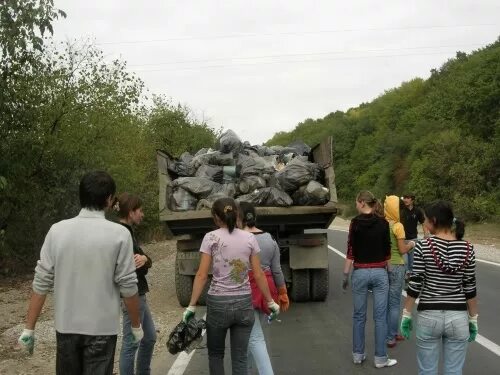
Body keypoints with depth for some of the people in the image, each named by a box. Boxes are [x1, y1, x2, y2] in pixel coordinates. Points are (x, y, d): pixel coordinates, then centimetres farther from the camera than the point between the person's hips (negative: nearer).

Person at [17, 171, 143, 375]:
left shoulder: (57, 230, -5)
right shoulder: (119, 234, -12)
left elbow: (42, 283, -4)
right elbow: (127, 287, -9)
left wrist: (29, 329, 4)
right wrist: (136, 326, 4)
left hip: (66, 326, 3)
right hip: (102, 328, -3)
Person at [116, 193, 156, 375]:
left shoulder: (129, 231, 10)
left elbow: (147, 261, 3)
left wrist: (144, 259, -17)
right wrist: (143, 261, -7)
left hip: (139, 293, 10)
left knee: (150, 337, 20)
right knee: (131, 342, 0)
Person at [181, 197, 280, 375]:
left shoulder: (211, 238, -5)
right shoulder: (249, 238, 1)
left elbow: (202, 275, -8)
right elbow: (259, 275, 1)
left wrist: (192, 306, -3)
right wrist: (270, 302, 11)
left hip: (218, 303, -2)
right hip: (244, 303, 2)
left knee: (215, 354, 19)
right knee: (240, 358, 10)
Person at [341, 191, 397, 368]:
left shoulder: (355, 223, -7)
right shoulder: (383, 223, -1)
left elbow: (350, 252, -8)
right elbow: (387, 250, 4)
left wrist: (345, 275, -1)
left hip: (360, 273, -1)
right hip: (379, 273, 1)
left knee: (359, 316, 11)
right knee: (380, 317, 5)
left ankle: (358, 355, 19)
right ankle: (380, 358, 9)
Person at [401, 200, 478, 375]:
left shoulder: (423, 246, -11)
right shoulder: (467, 249, -4)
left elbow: (415, 285, -9)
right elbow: (470, 289, -1)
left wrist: (406, 315, 1)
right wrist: (473, 319, 10)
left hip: (428, 317, -2)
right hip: (458, 318, 2)